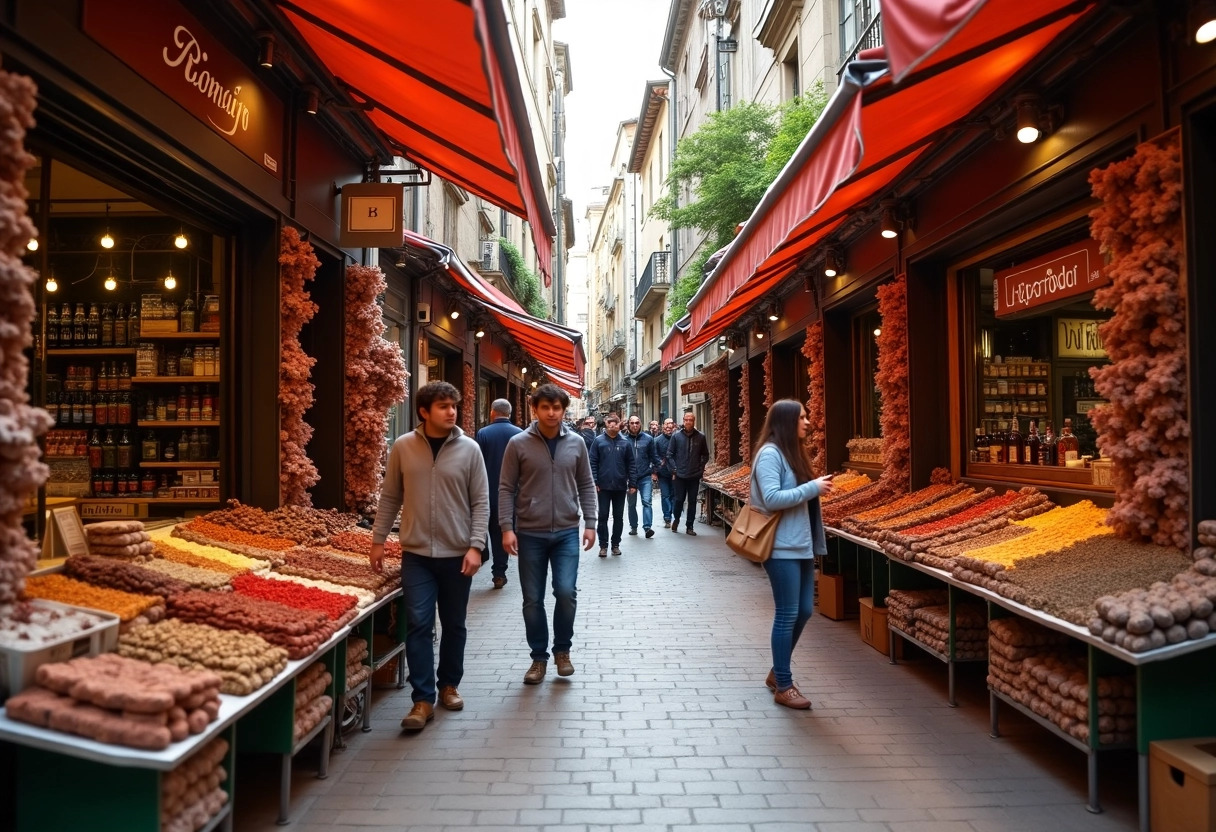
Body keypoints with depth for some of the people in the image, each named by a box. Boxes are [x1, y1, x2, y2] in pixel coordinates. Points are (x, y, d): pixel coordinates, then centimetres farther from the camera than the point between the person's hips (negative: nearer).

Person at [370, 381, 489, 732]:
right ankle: (423, 699, 7)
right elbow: (390, 497, 7)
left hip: (457, 553, 0)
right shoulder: (403, 447, -1)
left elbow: (481, 502, -3)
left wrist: (475, 546, -10)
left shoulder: (469, 448, -5)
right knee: (418, 624, -3)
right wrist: (378, 539, 5)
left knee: (454, 624, 12)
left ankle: (449, 684, 31)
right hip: (416, 553, 0)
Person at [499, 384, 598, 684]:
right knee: (533, 600, 6)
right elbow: (506, 488, -3)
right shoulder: (518, 444, -4)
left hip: (567, 532, 1)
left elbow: (586, 486, 8)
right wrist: (507, 528, -10)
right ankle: (539, 657, 23)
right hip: (530, 534, -1)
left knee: (566, 592, -9)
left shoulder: (576, 443, 3)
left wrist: (590, 523, 1)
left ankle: (562, 649, 15)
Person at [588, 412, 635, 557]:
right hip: (603, 486, -2)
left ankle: (616, 544, 21)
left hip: (620, 486, 2)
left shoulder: (625, 442, 2)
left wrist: (632, 483, 0)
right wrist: (594, 481, -11)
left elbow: (630, 464, 4)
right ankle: (603, 545, 13)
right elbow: (593, 463, -4)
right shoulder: (598, 441, -3)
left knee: (618, 516, 10)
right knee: (603, 516, 4)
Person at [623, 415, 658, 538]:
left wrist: (654, 471, 4)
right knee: (632, 504, 13)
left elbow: (653, 456, 7)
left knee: (646, 501, -13)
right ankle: (633, 527, 25)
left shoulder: (648, 439, 1)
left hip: (645, 477, -1)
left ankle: (647, 527, -15)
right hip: (630, 477, 1)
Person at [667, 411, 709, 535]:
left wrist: (701, 468, 1)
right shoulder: (676, 436, -3)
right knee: (678, 499, 5)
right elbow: (669, 454, 1)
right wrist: (674, 469, -5)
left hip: (695, 476, 1)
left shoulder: (700, 436, 0)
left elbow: (705, 455, 10)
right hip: (680, 475, -1)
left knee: (692, 502, 6)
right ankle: (676, 518, 32)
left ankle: (690, 526, 16)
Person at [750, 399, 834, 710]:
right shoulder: (770, 453, -14)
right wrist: (812, 488, -18)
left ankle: (777, 672, 29)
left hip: (802, 545, 9)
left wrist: (817, 488, 4)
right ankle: (783, 686, 12)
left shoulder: (793, 452, 15)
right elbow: (772, 499, -22)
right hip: (782, 547, -9)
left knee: (804, 610, 13)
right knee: (787, 614, -1)